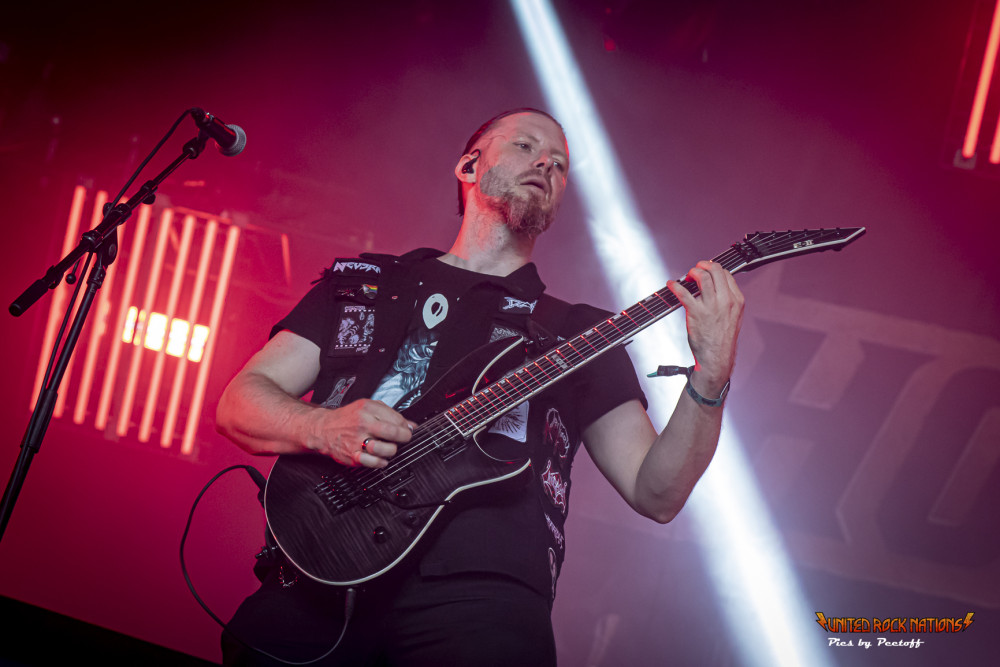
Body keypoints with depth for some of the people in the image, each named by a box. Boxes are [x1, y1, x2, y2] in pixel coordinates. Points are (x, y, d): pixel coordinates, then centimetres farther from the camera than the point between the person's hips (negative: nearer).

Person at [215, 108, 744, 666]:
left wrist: (712, 374, -5)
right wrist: (323, 427, -6)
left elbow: (656, 493, 11)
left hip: (479, 590, 1)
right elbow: (239, 400, 14)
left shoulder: (578, 333, 20)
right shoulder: (359, 283, 21)